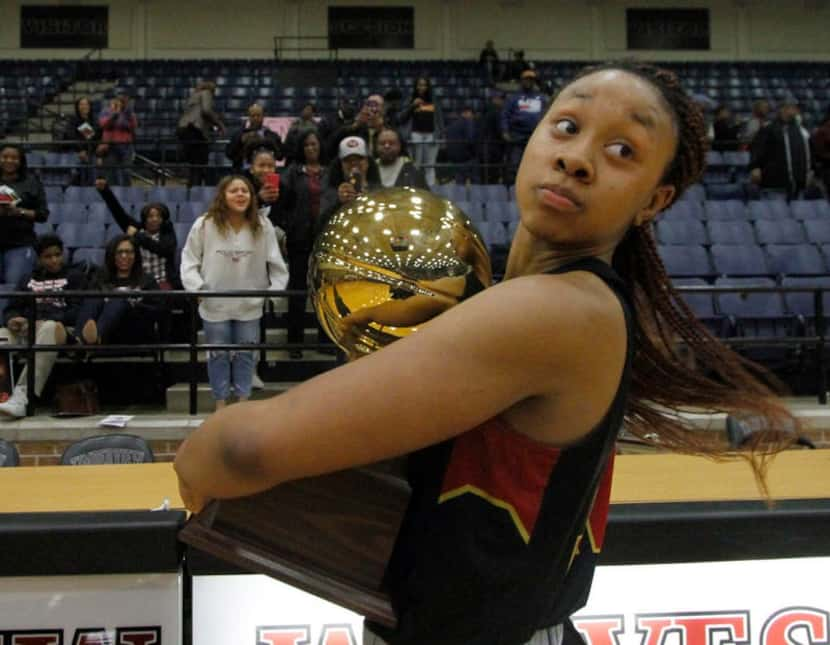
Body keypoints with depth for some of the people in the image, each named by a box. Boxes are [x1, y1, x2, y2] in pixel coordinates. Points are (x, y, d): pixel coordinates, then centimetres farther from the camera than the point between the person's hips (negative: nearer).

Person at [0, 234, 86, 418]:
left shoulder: (75, 277, 19)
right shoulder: (29, 280, 30)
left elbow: (77, 311, 3)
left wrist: (45, 322, -13)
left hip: (62, 328, -3)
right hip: (30, 330, 3)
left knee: (49, 329, -39)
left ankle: (21, 397, -55)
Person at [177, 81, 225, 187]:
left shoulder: (193, 96, 31)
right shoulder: (206, 93, 9)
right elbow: (207, 110, -9)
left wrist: (212, 126, 24)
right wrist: (219, 124, 1)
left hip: (182, 129, 8)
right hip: (195, 130, -8)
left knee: (192, 166, 9)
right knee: (201, 165, -9)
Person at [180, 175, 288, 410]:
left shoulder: (262, 225, -5)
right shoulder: (204, 225, -10)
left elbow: (275, 261, 1)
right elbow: (189, 260, -2)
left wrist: (276, 288, -5)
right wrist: (196, 287, -11)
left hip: (249, 304, 1)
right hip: (215, 304, -1)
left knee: (245, 355, 11)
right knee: (218, 355, 11)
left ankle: (243, 403, 26)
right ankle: (221, 404, 25)